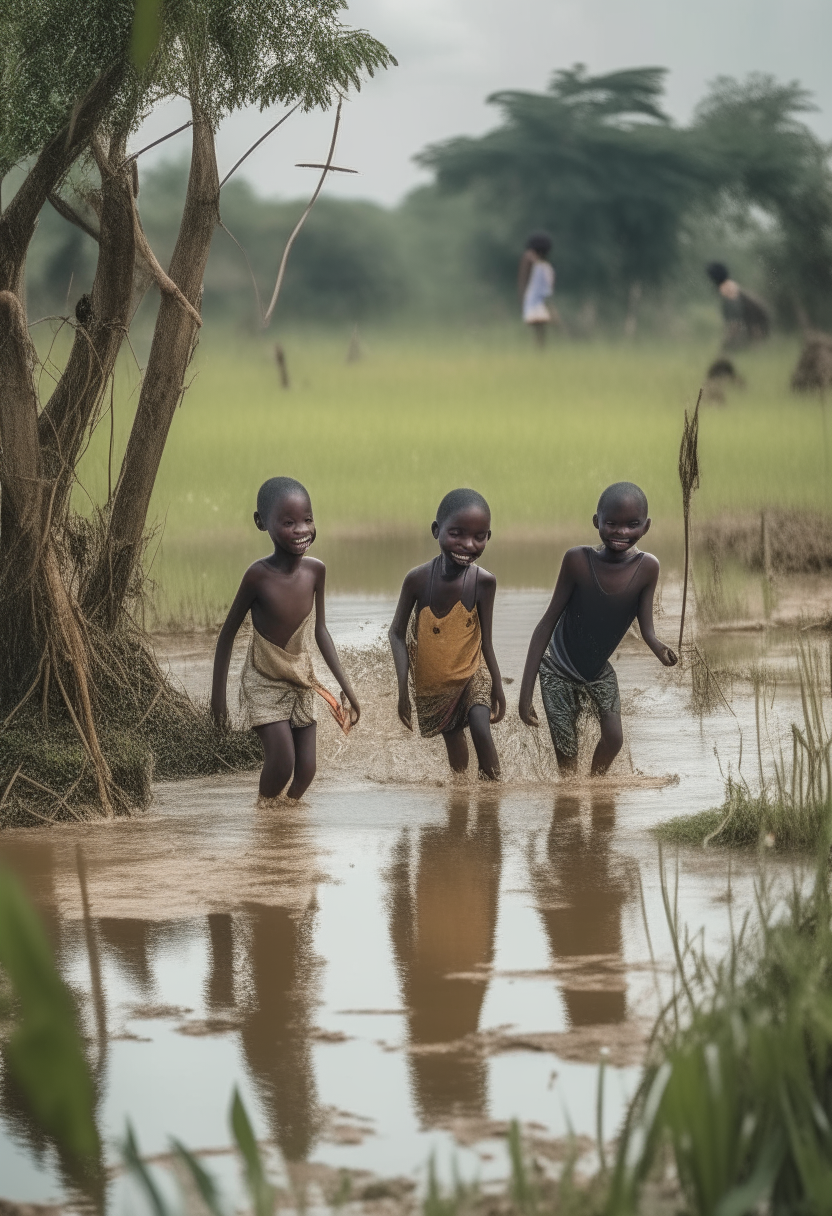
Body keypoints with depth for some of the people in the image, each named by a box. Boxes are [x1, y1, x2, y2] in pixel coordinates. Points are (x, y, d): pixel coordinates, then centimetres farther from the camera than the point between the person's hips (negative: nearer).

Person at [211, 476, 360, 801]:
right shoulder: (259, 575, -23)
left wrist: (345, 684, 4)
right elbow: (228, 632, -12)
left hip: (301, 681, 5)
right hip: (264, 682, -5)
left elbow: (320, 630, 3)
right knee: (282, 762, -17)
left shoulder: (315, 570, -11)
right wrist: (218, 694, -9)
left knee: (306, 769, 3)